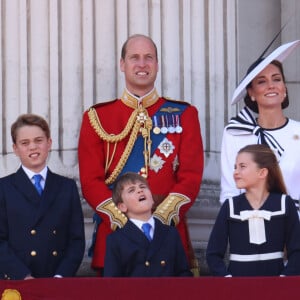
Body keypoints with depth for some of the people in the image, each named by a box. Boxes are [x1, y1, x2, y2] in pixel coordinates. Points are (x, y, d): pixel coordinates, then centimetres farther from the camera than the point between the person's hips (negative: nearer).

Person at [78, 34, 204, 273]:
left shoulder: (184, 114, 9)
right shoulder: (97, 118, 9)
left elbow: (191, 175, 1)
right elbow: (90, 180, 2)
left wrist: (161, 217, -14)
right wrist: (123, 220, -13)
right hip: (115, 232, 0)